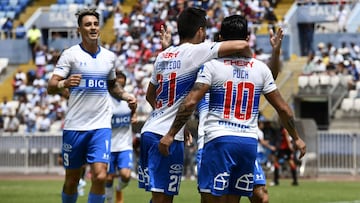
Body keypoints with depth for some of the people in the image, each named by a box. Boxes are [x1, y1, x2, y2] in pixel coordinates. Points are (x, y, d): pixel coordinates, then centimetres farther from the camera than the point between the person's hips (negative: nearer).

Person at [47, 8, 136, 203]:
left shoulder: (109, 56, 9)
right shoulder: (70, 54, -4)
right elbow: (51, 86, -11)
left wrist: (125, 95, 7)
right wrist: (64, 83, -33)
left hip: (101, 126, 2)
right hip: (74, 126, -2)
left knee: (100, 176, -14)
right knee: (71, 180, 7)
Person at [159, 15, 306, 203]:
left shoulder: (212, 65, -3)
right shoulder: (261, 68, 8)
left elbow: (190, 103, -11)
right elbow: (283, 108, 12)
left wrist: (170, 134, -6)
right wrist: (296, 138, 25)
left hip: (219, 140, -4)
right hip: (249, 142, 4)